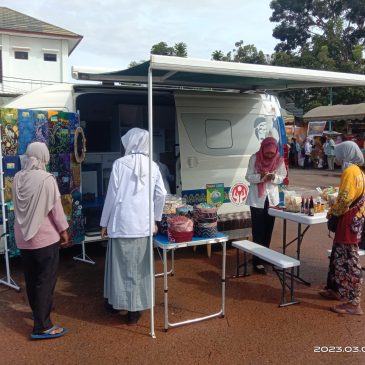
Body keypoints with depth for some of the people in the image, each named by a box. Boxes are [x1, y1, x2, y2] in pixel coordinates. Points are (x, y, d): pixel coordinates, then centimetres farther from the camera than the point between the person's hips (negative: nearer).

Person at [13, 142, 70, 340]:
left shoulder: (17, 178, 2)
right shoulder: (46, 179, -18)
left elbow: (17, 206, 11)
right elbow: (55, 208, -15)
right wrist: (64, 230, -5)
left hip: (23, 236, 7)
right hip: (45, 237, -7)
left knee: (31, 278, 20)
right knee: (46, 280, 1)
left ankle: (38, 311, 39)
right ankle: (42, 327, 4)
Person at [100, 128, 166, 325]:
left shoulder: (120, 163, -6)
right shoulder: (153, 166, 2)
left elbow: (112, 194, -5)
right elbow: (161, 194, -1)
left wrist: (104, 223, 4)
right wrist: (154, 217, 13)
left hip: (121, 221, -2)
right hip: (143, 223, 2)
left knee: (120, 263, 13)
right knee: (139, 266, 10)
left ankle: (117, 301, 31)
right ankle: (134, 309, 18)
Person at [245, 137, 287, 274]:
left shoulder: (279, 159, -4)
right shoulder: (255, 158, -12)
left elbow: (282, 177, 0)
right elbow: (248, 177, -10)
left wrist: (274, 177, -22)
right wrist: (261, 176, -28)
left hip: (272, 198, 4)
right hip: (257, 199, -3)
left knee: (268, 230, 13)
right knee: (258, 231, -3)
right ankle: (257, 261, 2)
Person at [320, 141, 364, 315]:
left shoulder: (349, 171, -17)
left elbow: (345, 199, -22)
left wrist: (333, 211, -6)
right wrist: (335, 208, 13)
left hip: (349, 221, -10)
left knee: (348, 260, -5)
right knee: (339, 256, 18)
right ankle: (337, 290, 30)